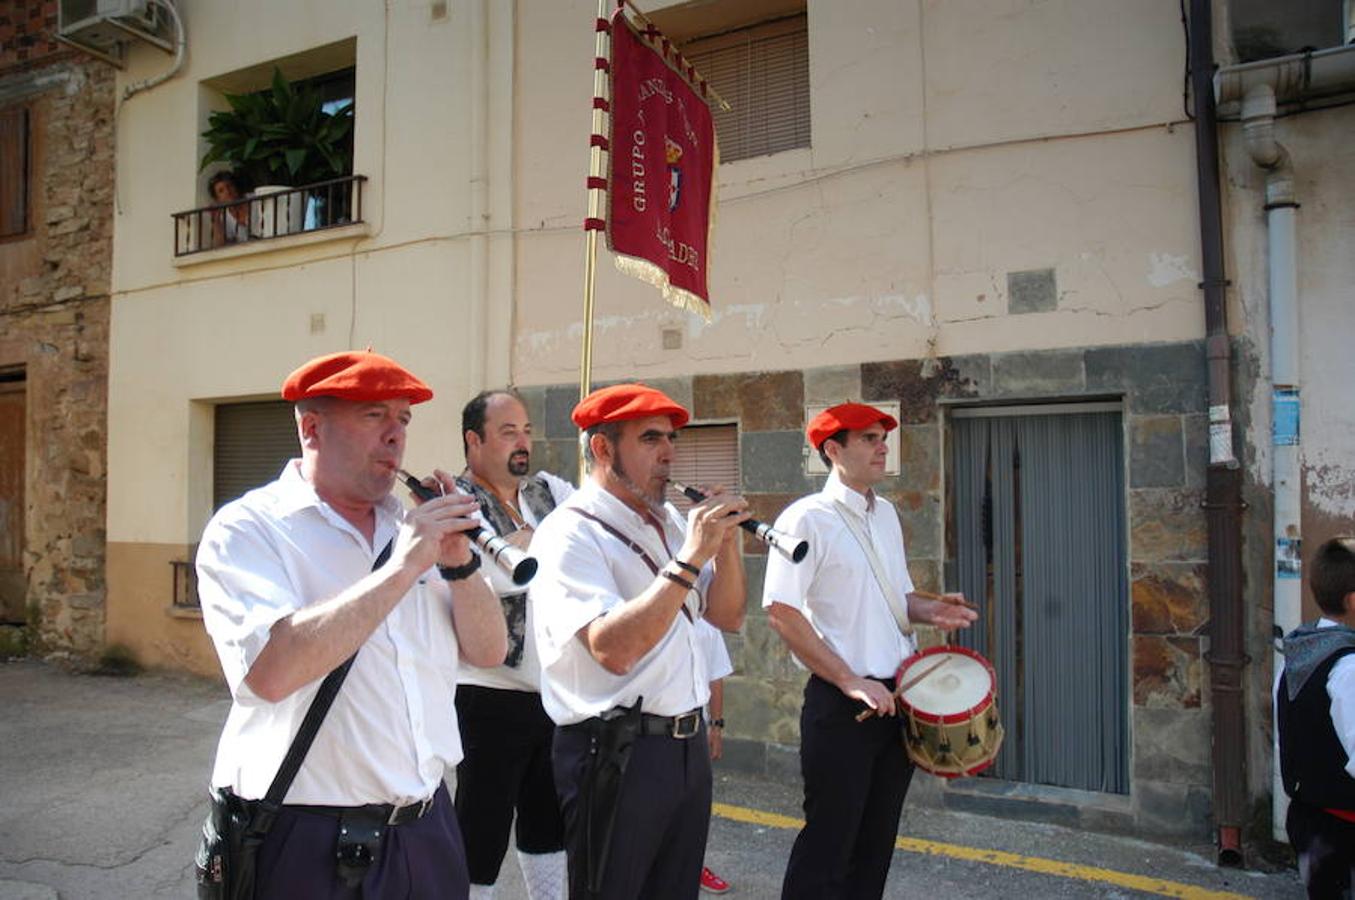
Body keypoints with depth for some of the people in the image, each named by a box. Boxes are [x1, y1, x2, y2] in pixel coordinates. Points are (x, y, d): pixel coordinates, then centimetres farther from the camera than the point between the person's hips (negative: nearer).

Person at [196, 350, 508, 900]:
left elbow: (488, 651, 3)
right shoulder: (247, 529, -10)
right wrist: (402, 566, -24)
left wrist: (458, 560, -12)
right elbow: (271, 671, -27)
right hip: (305, 841, -5)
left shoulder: (409, 525, 5)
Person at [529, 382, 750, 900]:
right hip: (616, 754, -7)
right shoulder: (570, 532, -15)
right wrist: (690, 558, -26)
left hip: (688, 745, 8)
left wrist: (727, 541, -4)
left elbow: (727, 617, 12)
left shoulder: (668, 522, 9)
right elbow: (613, 650, -28)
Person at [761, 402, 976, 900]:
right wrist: (850, 681, -19)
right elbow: (781, 613, -19)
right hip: (842, 703, -7)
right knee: (829, 841, 3)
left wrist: (929, 611, -2)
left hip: (898, 695, 7)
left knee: (878, 838, 18)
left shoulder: (886, 513, 10)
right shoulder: (806, 518, -13)